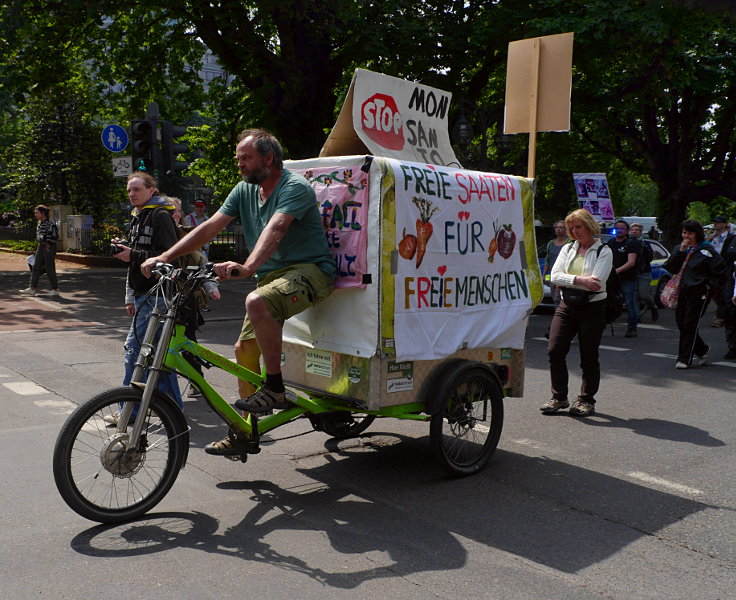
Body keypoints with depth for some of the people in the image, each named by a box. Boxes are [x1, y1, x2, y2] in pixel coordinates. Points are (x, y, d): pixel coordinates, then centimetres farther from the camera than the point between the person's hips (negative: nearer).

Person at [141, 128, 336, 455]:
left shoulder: (295, 187, -14)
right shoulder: (244, 191, 10)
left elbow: (276, 228, -31)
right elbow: (210, 227, 4)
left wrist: (247, 266, -47)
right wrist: (164, 257, -5)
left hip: (310, 269, -8)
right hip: (273, 274, 8)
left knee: (256, 301, -35)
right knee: (245, 347, 3)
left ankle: (275, 387, -20)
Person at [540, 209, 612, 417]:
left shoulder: (603, 251, -2)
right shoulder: (567, 249, 12)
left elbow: (596, 282, -16)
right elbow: (555, 276, -3)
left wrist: (567, 281, -11)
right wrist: (579, 280, -17)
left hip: (592, 308, -4)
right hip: (566, 306, 4)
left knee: (588, 356, 3)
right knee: (554, 351, -3)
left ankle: (586, 400, 17)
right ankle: (559, 397, 10)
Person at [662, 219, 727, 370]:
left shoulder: (707, 250, -5)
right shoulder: (678, 248, 11)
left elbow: (720, 271, -2)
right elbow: (670, 268, -1)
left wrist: (710, 285, -6)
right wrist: (680, 252, -9)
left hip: (699, 292, -6)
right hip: (682, 291, 6)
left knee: (690, 325, -6)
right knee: (681, 323, 8)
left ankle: (685, 359, 0)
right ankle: (702, 350, 29)